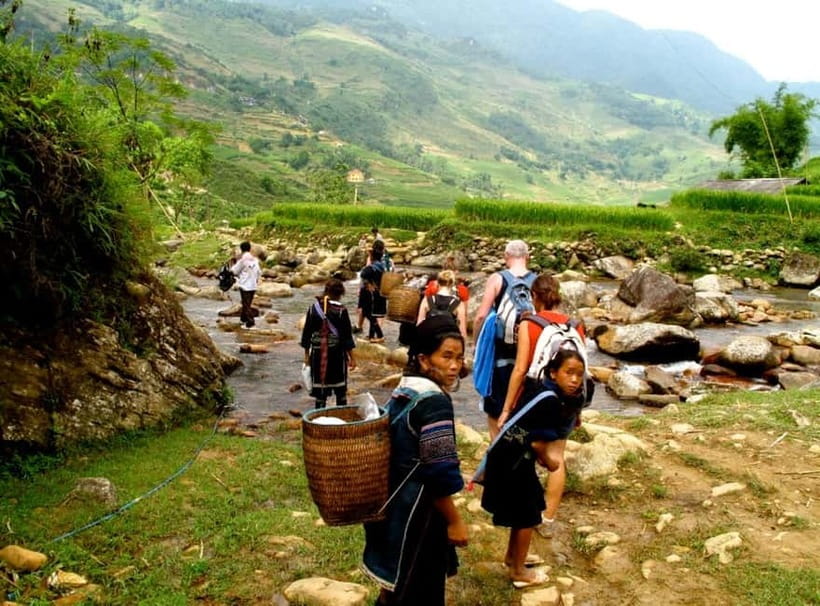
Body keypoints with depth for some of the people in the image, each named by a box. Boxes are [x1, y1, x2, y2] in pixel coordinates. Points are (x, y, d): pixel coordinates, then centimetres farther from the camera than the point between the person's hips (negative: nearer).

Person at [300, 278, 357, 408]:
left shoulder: (313, 308, -2)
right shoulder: (341, 310, -10)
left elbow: (307, 332, 3)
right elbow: (347, 335, -7)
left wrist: (307, 354, 13)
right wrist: (351, 357, 0)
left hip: (317, 353, 2)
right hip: (337, 353, -2)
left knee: (320, 389, 9)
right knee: (340, 390, 13)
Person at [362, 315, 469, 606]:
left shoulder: (404, 390, 6)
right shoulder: (434, 401, -22)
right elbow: (439, 474, -23)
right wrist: (455, 521, -12)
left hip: (393, 504, 9)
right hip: (415, 512, -9)